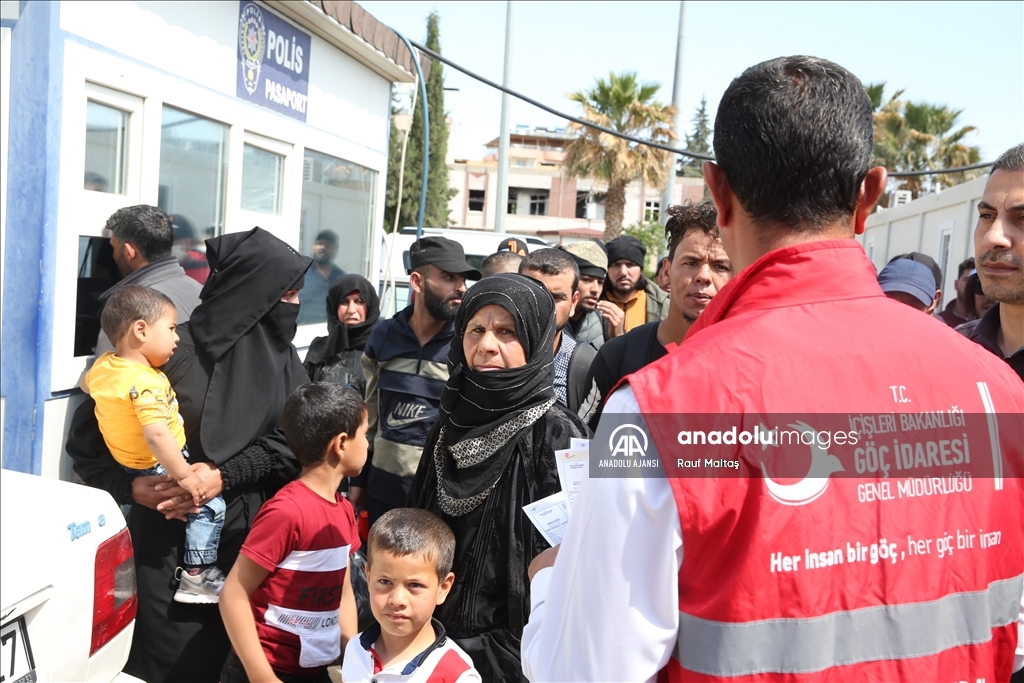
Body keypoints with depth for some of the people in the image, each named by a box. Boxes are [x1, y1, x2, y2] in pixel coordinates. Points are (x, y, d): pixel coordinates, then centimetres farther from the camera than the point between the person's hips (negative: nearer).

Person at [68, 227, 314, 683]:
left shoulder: (281, 359, 2)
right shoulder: (176, 351, -11)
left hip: (247, 533, 4)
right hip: (169, 534, -3)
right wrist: (131, 487, -16)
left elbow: (291, 442, -5)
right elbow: (87, 434, -5)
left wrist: (225, 476, -17)